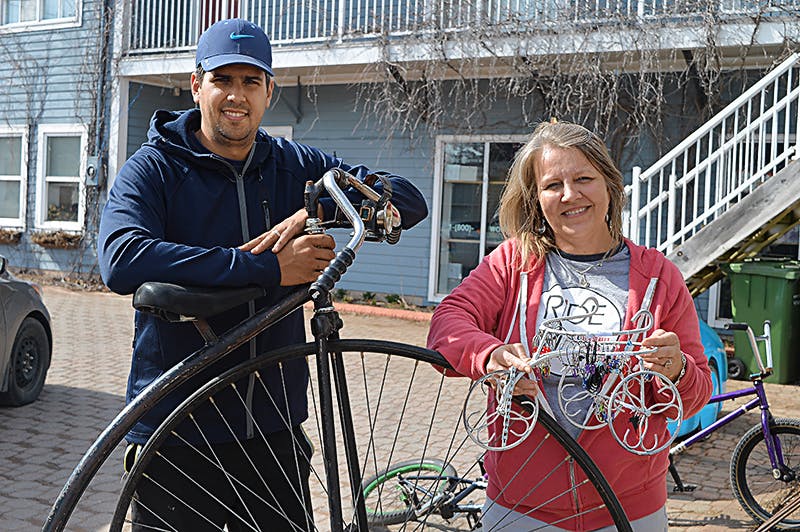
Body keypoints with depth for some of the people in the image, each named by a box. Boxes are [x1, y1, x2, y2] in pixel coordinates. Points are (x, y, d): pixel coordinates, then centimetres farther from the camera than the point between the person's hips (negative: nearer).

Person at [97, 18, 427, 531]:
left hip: (275, 430, 4)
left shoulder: (296, 166, 6)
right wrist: (269, 267, -28)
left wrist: (313, 209, -19)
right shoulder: (153, 168, -5)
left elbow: (409, 199, -1)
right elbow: (123, 261, -25)